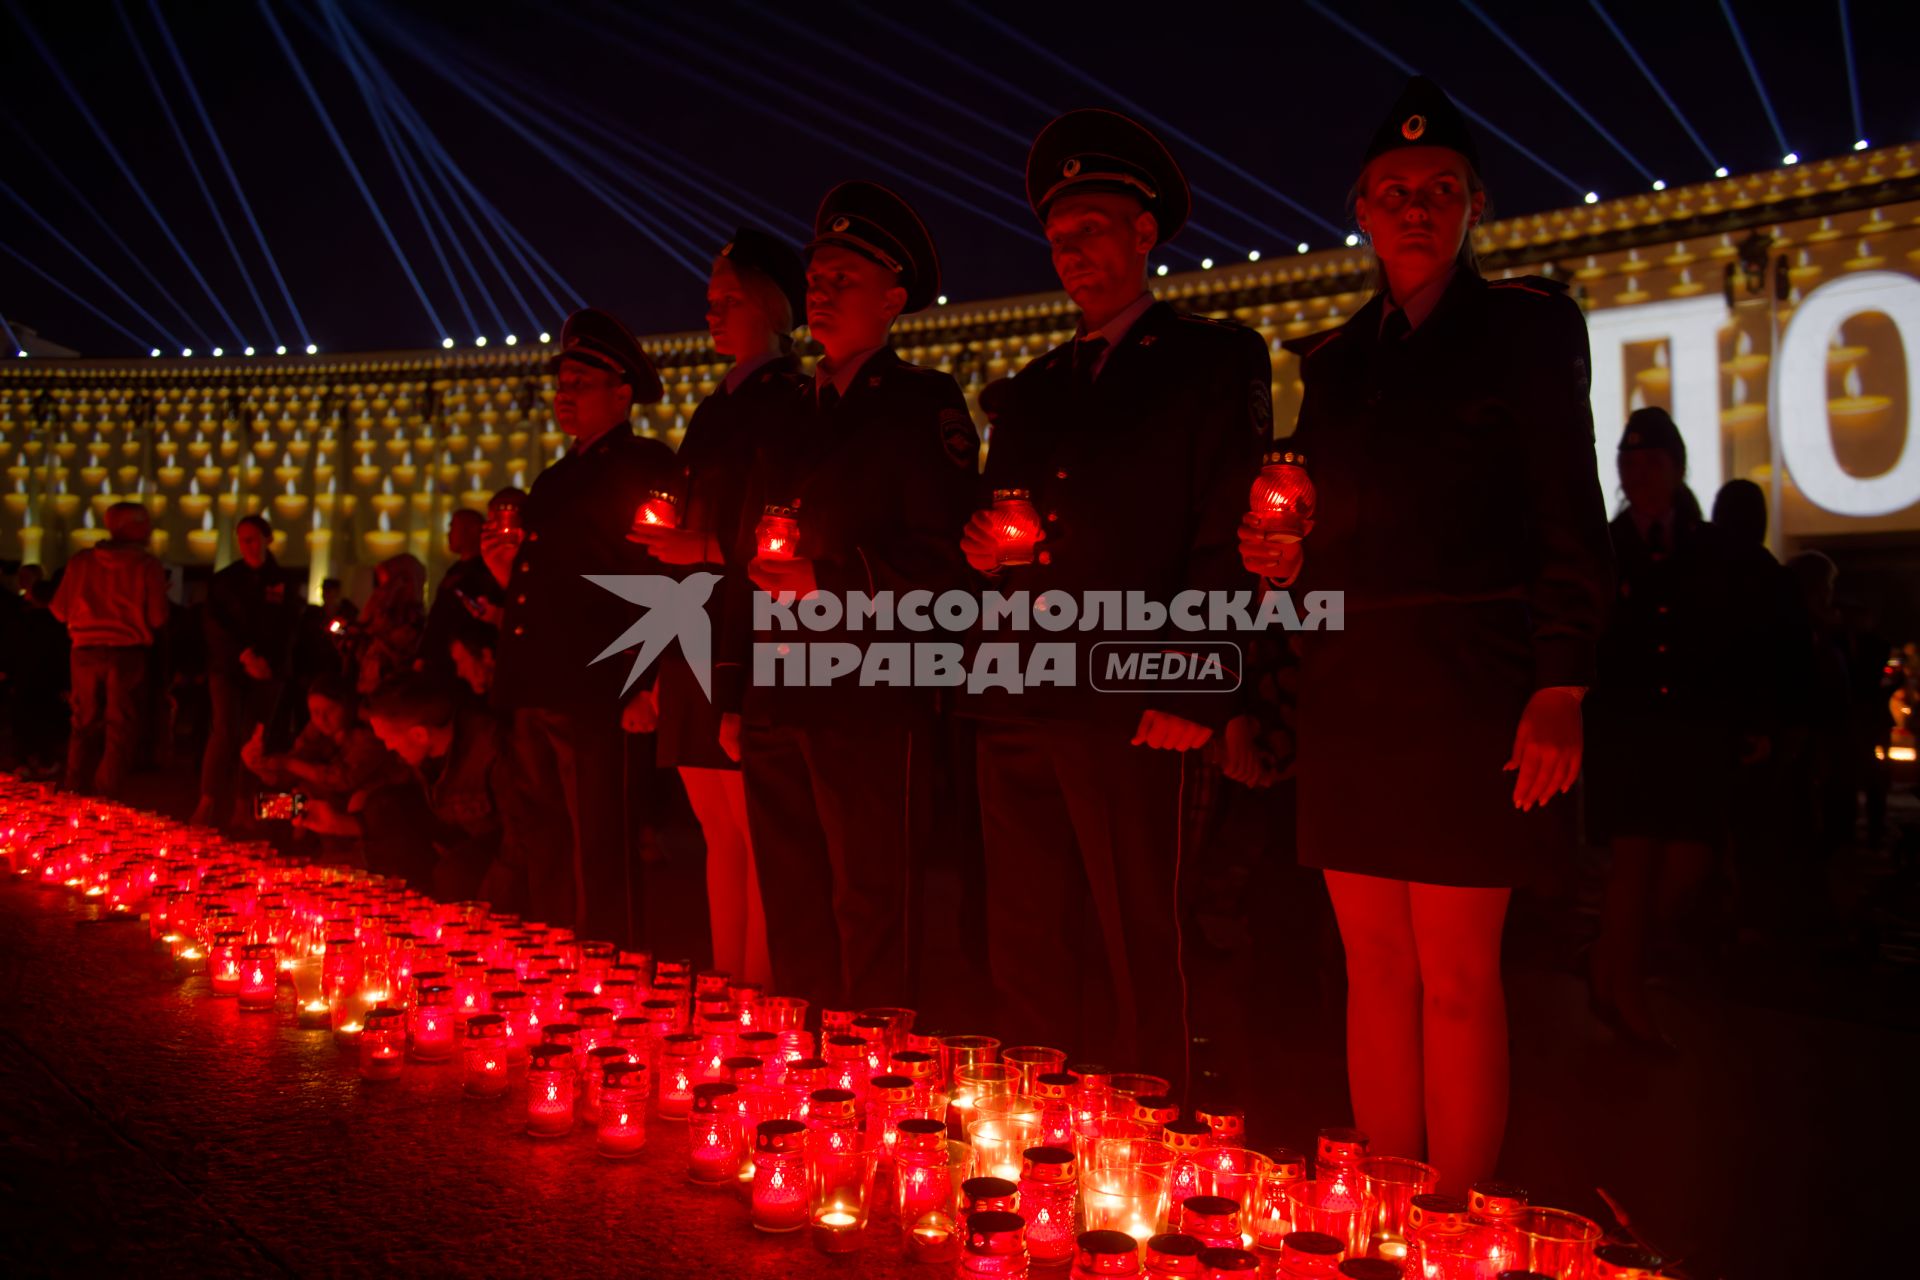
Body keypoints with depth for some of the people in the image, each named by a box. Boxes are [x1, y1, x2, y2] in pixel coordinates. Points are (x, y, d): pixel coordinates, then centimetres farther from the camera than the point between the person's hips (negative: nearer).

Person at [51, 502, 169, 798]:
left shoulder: (81, 561, 2)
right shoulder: (147, 565, -6)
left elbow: (61, 610, 3)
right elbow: (157, 617, -9)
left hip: (86, 651, 3)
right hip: (127, 652, -3)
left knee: (85, 724, 16)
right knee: (121, 728, 3)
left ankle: (74, 793, 14)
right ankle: (106, 798, -3)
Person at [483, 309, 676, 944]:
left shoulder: (647, 465, -1)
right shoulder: (554, 480, 24)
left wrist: (650, 690, -16)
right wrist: (510, 574, 7)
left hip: (595, 700, -8)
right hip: (537, 699, 8)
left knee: (601, 866, -8)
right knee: (549, 865, 13)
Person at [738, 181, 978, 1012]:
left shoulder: (926, 405, -2)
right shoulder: (790, 410, 20)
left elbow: (940, 559, -10)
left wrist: (830, 581, -21)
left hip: (868, 700, -7)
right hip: (776, 695, 7)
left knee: (867, 910, -3)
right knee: (791, 911, 12)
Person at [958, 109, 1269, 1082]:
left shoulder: (1216, 360, 5)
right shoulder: (1032, 391, 24)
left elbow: (1228, 534, -5)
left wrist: (1193, 697, -15)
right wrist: (981, 548, 1)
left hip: (1128, 714, -6)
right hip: (1017, 709, 6)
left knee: (1137, 960, -3)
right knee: (1024, 957, 9)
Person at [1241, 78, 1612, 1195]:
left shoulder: (1528, 324, 3)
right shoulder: (1334, 360, 17)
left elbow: (1571, 525, -3)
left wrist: (1561, 690, -12)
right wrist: (1283, 561, -1)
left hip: (1468, 685, -5)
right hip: (1348, 690, 5)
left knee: (1456, 975, -4)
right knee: (1375, 967, 8)